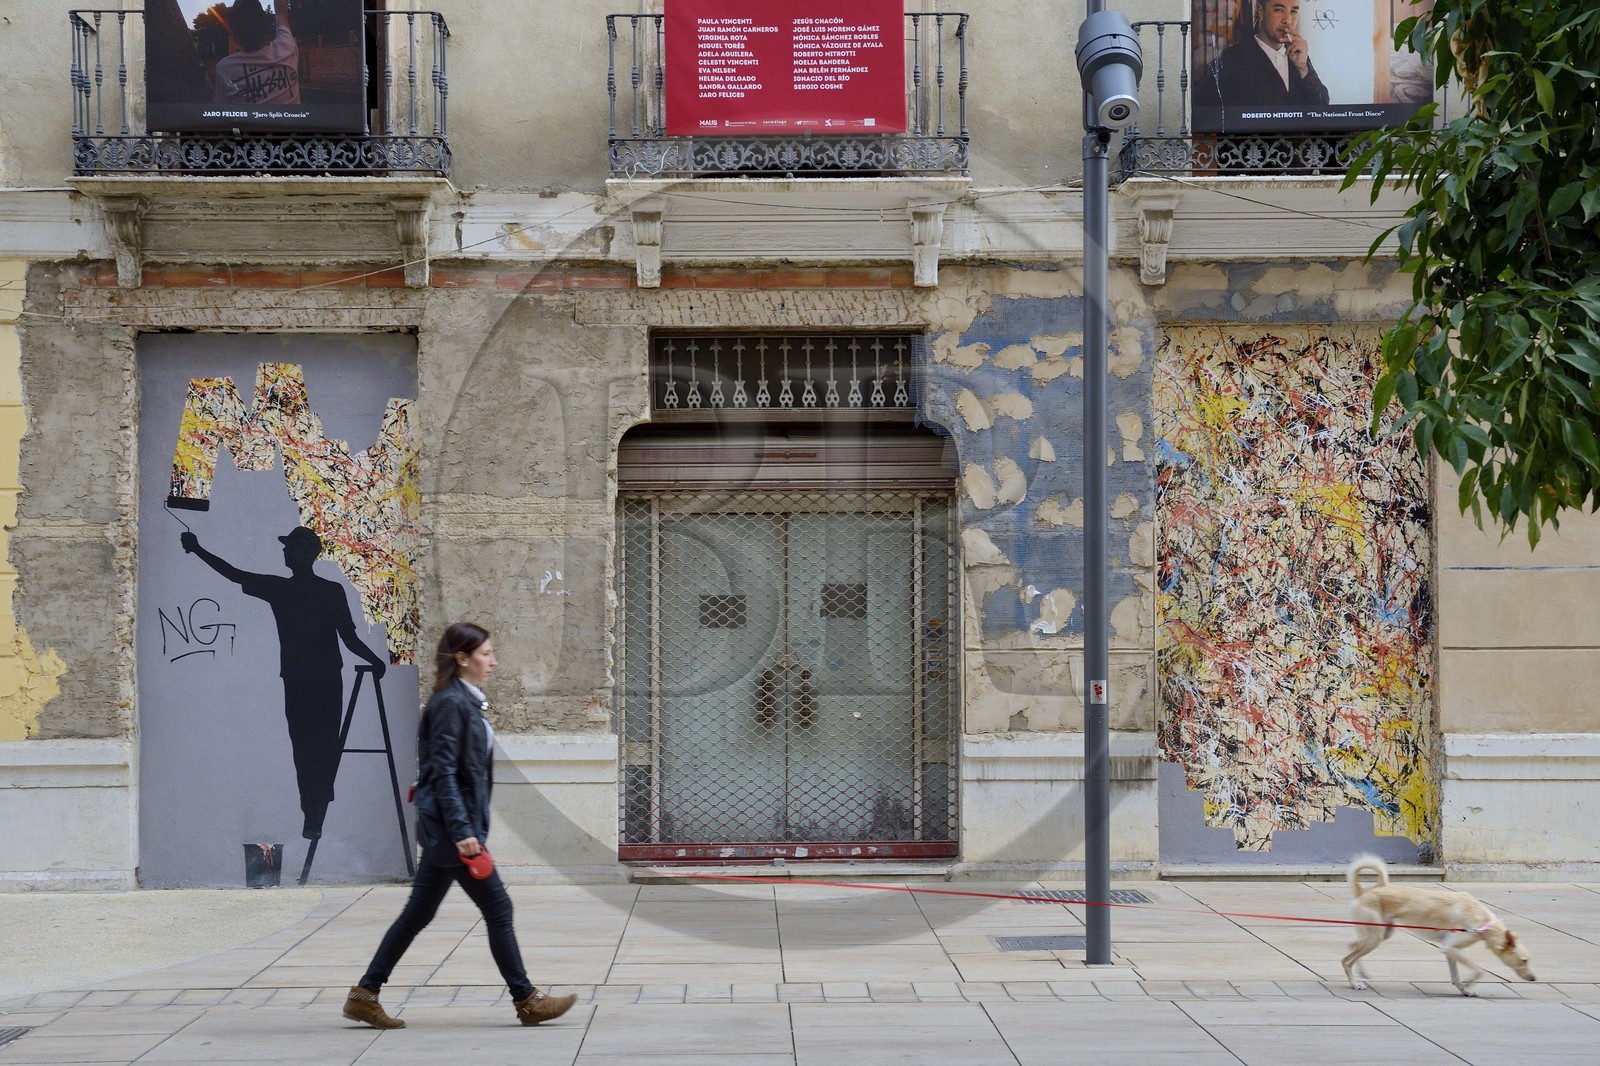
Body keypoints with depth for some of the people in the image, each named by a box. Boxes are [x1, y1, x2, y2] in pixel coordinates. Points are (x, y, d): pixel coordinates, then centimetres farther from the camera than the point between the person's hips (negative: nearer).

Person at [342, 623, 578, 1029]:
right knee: (497, 908, -2)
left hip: (445, 828, 10)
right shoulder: (451, 703, -15)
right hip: (450, 825, -10)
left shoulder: (466, 701, 14)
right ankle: (527, 1001, 7)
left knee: (418, 913, 12)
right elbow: (443, 772, -20)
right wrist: (462, 831, -24)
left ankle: (364, 995, 17)